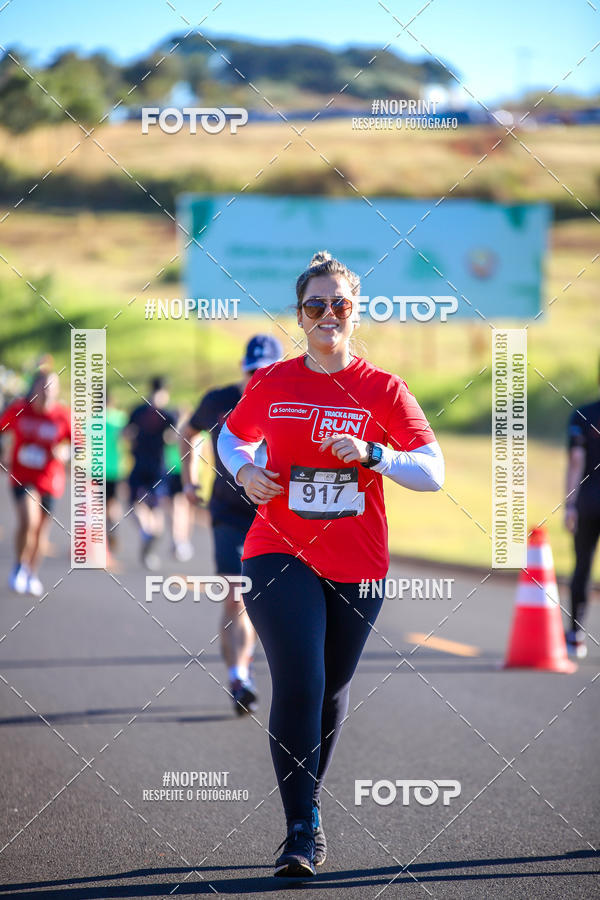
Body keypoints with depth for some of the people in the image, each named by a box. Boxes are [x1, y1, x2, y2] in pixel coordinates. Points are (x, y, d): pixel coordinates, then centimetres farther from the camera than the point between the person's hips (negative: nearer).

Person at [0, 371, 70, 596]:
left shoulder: (63, 415, -8)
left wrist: (66, 452, -23)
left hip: (49, 479, 2)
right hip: (22, 476, -2)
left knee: (41, 528, 11)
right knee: (28, 520, -22)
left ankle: (32, 575, 33)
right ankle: (19, 567, 3)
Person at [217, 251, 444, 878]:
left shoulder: (383, 390, -1)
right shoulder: (270, 385, 2)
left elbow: (434, 473, -4)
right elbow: (232, 437, 21)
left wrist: (371, 454, -20)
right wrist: (244, 471, 0)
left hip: (358, 567, 1)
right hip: (279, 555, -1)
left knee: (331, 690, 11)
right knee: (299, 684, -17)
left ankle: (309, 807, 32)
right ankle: (301, 830, -14)